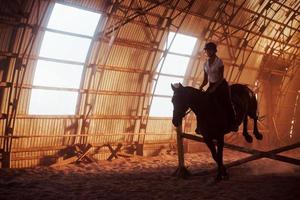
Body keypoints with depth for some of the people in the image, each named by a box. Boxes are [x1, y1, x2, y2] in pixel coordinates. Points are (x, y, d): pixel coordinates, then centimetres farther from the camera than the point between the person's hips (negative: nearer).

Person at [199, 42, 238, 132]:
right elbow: (206, 79, 9)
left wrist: (214, 87, -25)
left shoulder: (219, 62, -9)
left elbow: (221, 77, -14)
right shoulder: (205, 64, 7)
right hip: (211, 85, 5)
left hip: (221, 85, -5)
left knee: (226, 103, -20)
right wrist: (201, 86, -11)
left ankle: (233, 124, -10)